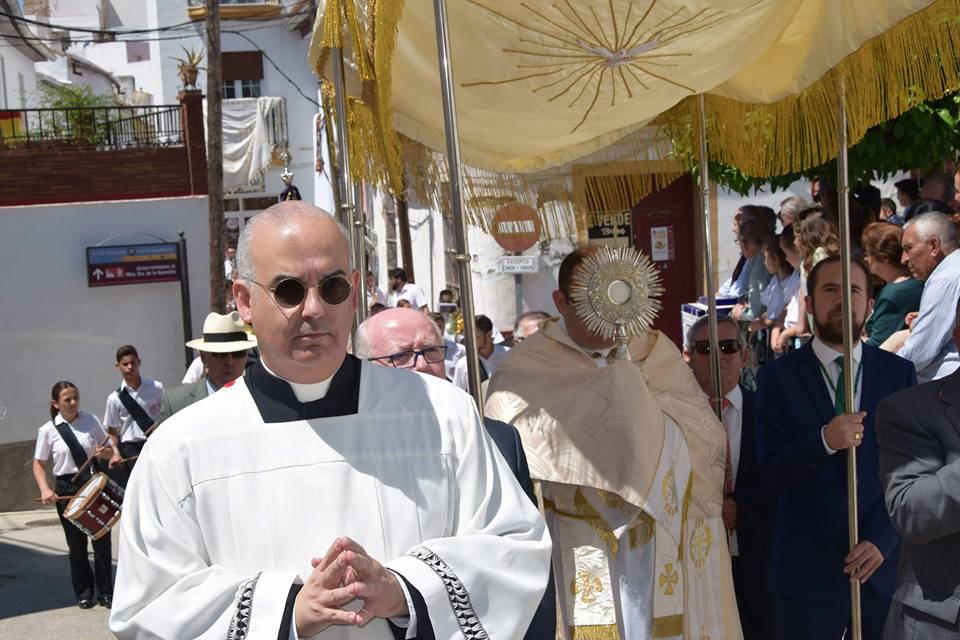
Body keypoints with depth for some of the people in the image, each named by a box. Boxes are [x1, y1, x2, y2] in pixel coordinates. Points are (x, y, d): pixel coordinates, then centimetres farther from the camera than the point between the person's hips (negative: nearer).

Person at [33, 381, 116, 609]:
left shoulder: (90, 421, 0)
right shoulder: (48, 430, -4)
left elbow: (110, 450, 8)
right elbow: (38, 464, 3)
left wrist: (105, 452, -15)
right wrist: (45, 490, -11)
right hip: (66, 490, -1)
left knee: (102, 538, 0)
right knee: (76, 544, 10)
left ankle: (105, 592, 13)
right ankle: (84, 592, 26)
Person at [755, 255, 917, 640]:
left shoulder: (898, 373, 3)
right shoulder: (778, 377, -3)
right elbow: (771, 475, -8)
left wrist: (881, 540, -10)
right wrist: (823, 441, -24)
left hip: (885, 562, 2)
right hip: (808, 566, -2)